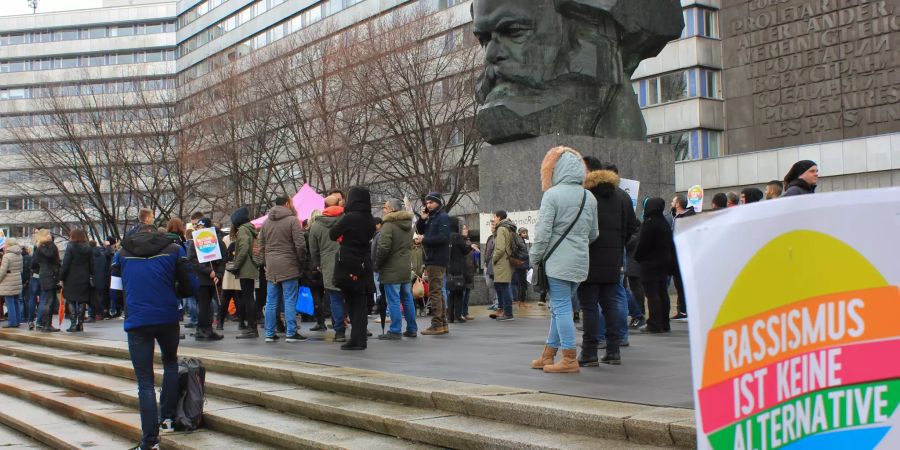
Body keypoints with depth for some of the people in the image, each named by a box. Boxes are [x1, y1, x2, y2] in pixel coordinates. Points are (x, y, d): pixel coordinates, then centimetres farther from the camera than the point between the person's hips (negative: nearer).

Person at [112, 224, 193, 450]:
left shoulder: (122, 253, 10)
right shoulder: (174, 250, 5)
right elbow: (187, 287, 3)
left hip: (137, 320, 0)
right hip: (168, 318, 0)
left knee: (145, 381, 3)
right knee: (170, 363, 27)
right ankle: (167, 418, 20)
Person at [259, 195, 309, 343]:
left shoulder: (266, 222, 13)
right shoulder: (293, 220, -7)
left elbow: (261, 246, 14)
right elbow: (300, 245, -13)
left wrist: (267, 263, 18)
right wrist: (301, 261, 0)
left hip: (271, 267, 6)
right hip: (288, 266, -6)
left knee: (271, 302, 9)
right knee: (290, 301, -1)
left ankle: (269, 334, 12)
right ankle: (291, 333, 0)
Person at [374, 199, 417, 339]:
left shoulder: (388, 225, -15)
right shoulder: (408, 225, 12)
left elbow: (383, 248, -20)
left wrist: (377, 265, -7)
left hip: (391, 269, -8)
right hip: (406, 267, 8)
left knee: (394, 301, -4)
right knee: (407, 299, 14)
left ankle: (395, 331, -1)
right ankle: (412, 329, 19)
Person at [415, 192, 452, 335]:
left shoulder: (443, 217, -9)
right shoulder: (431, 217, 18)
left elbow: (443, 237, -20)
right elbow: (420, 231, 15)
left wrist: (424, 240, -16)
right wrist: (422, 219, -1)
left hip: (437, 260, -10)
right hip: (431, 259, 10)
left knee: (434, 292, -10)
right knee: (437, 292, 13)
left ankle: (437, 324, -9)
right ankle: (442, 324, 20)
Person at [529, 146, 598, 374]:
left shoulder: (553, 194, -10)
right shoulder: (589, 197, 9)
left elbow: (543, 231, -13)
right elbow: (594, 234, 14)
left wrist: (534, 258, -1)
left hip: (558, 261, -7)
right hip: (580, 262, 7)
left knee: (561, 307, -2)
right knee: (560, 307, 14)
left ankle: (569, 359, -1)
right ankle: (548, 355, 22)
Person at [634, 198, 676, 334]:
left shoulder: (649, 223, -15)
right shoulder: (665, 223, 12)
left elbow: (642, 244, -16)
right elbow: (671, 245, 15)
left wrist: (637, 257, 1)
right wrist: (671, 264, 19)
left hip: (650, 263, -8)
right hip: (664, 263, 8)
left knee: (652, 294, -6)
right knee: (662, 293, 11)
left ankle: (654, 324, -7)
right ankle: (664, 324, 15)